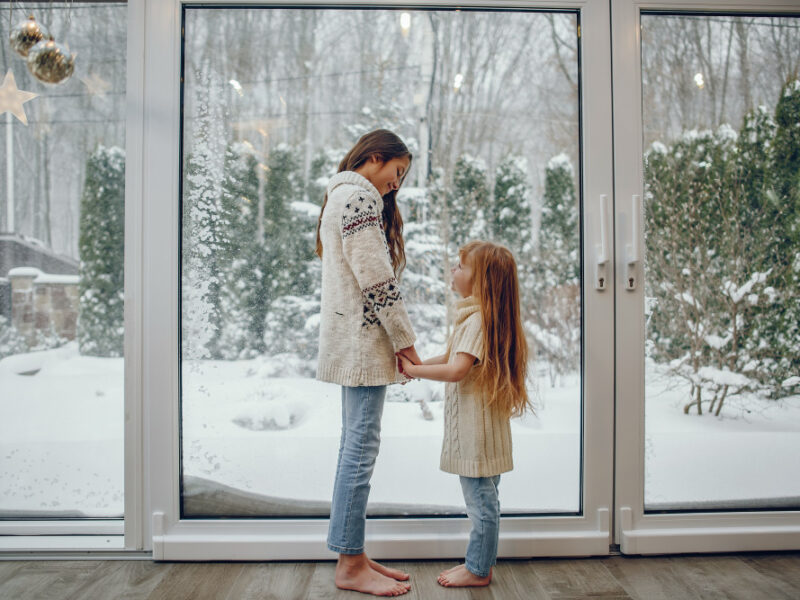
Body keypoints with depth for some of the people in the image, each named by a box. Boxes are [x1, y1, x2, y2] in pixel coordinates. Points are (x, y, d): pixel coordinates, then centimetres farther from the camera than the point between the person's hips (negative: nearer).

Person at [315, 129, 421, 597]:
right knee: (361, 446, -6)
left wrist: (396, 341, 15)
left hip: (353, 342, 11)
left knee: (357, 446, 11)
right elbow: (378, 283, -16)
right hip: (362, 339, -11)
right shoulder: (360, 196, -9)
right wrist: (406, 343, -11)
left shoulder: (343, 195, 24)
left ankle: (354, 555, 20)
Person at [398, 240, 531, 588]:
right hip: (472, 425, 10)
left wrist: (414, 370, -17)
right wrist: (412, 364, 8)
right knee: (482, 500, 18)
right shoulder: (472, 316, 13)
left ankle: (478, 571, 16)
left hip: (477, 425, -10)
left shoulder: (478, 319, -19)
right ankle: (479, 563, 30)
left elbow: (456, 370, -28)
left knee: (481, 501, 3)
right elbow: (450, 357, 18)